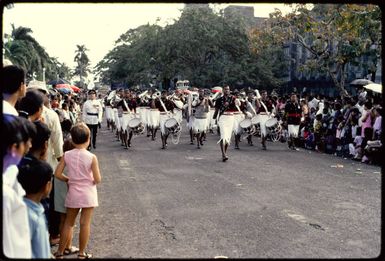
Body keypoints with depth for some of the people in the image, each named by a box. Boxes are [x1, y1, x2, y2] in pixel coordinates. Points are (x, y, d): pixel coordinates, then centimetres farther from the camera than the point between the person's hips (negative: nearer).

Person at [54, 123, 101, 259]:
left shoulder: (67, 155, -7)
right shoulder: (92, 157, -14)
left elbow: (57, 174, -4)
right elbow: (97, 180, -13)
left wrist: (68, 180, 12)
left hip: (73, 193, 3)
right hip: (88, 194, -3)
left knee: (68, 222, 16)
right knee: (85, 223, 6)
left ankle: (60, 252, 23)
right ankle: (81, 253, 15)